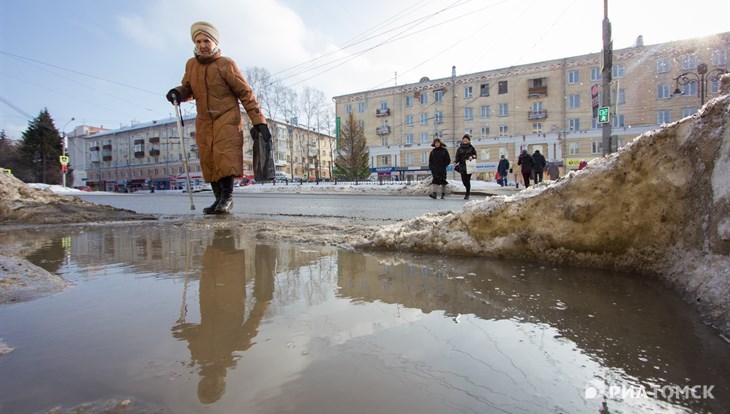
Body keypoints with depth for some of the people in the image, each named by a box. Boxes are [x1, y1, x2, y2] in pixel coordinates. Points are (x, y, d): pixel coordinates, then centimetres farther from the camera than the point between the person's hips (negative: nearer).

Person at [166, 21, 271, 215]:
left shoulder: (226, 64, -4)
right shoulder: (191, 65, 11)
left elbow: (245, 93, -6)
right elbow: (187, 89, 22)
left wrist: (258, 121, -13)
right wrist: (177, 93, -4)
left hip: (227, 117, -5)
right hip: (204, 121, 5)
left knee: (225, 155, -18)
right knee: (208, 160, 1)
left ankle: (227, 196, -11)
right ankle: (219, 198, 10)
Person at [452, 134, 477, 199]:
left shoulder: (471, 148, 6)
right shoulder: (459, 148, 10)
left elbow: (475, 155, 7)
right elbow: (457, 156, 3)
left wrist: (472, 157, -15)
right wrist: (455, 162, -15)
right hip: (462, 166, 2)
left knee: (467, 180, -5)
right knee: (464, 180, -2)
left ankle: (467, 194, 6)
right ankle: (468, 191, 28)